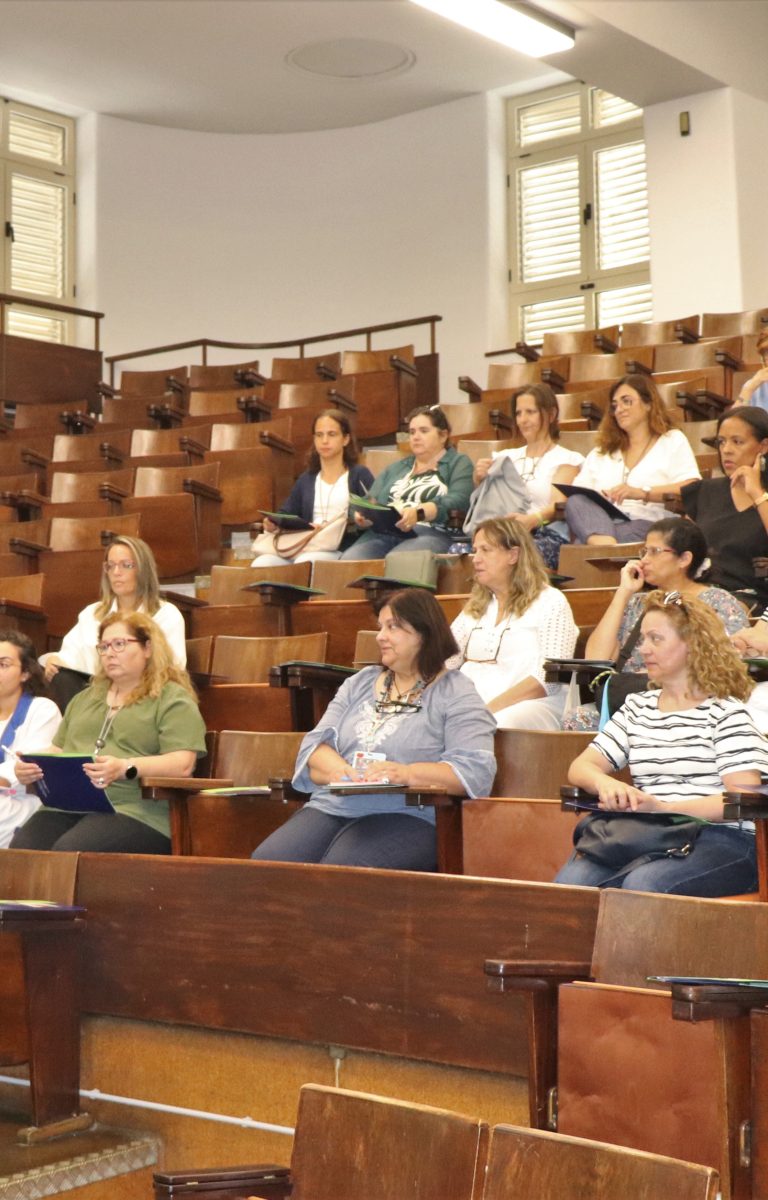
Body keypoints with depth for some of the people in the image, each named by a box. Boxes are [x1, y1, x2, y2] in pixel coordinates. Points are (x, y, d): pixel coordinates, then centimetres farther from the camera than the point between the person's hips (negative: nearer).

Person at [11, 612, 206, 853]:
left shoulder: (173, 699, 4)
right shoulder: (85, 698, 28)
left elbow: (182, 763, -8)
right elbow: (57, 750, 29)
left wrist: (125, 768, -23)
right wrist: (30, 765, 5)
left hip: (133, 810, -6)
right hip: (66, 805, 6)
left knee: (68, 852, -33)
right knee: (20, 851, -25)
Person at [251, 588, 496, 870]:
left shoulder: (456, 695, 4)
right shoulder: (360, 682, 22)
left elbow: (476, 771, -10)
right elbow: (314, 745, 14)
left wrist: (406, 774, -24)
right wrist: (338, 771, -10)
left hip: (405, 816, -5)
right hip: (330, 807, 5)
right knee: (266, 861, -22)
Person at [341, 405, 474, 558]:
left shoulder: (459, 463, 15)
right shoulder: (395, 468, 31)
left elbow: (457, 501, -4)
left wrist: (419, 513, -22)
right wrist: (363, 516, -4)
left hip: (430, 533, -4)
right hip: (383, 533, 4)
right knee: (349, 560, -28)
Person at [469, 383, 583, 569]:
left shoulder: (567, 459, 11)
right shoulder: (506, 457, 26)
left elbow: (559, 504, -6)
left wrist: (534, 519, -29)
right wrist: (478, 480, -3)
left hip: (546, 535, -3)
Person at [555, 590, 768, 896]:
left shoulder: (726, 712, 4)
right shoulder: (637, 707, 22)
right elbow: (580, 767, 17)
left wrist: (664, 807, -20)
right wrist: (604, 783, -9)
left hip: (719, 838, -4)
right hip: (642, 834, 4)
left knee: (643, 884, -35)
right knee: (570, 882, -26)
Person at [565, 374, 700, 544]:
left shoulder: (673, 440, 18)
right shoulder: (600, 453, 32)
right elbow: (577, 494, 19)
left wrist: (643, 493, -15)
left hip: (648, 525, -4)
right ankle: (605, 546, -58)